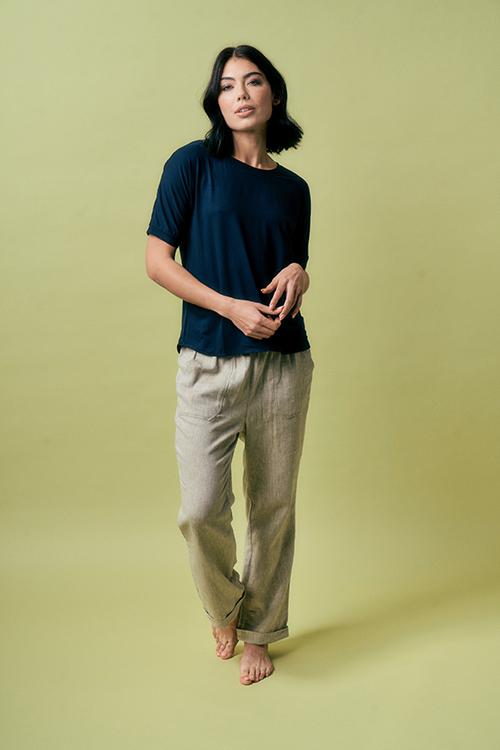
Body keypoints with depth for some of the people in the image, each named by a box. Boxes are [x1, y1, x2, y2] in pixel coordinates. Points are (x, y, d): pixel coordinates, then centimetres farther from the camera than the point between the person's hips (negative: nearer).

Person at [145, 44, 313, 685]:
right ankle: (224, 609, 28)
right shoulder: (193, 164, 2)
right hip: (208, 364, -3)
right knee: (201, 510, -5)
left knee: (273, 507, 8)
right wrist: (230, 307, -14)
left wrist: (297, 275, -3)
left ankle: (259, 632, 31)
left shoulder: (293, 188, 12)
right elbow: (157, 260, -3)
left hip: (282, 366, 3)